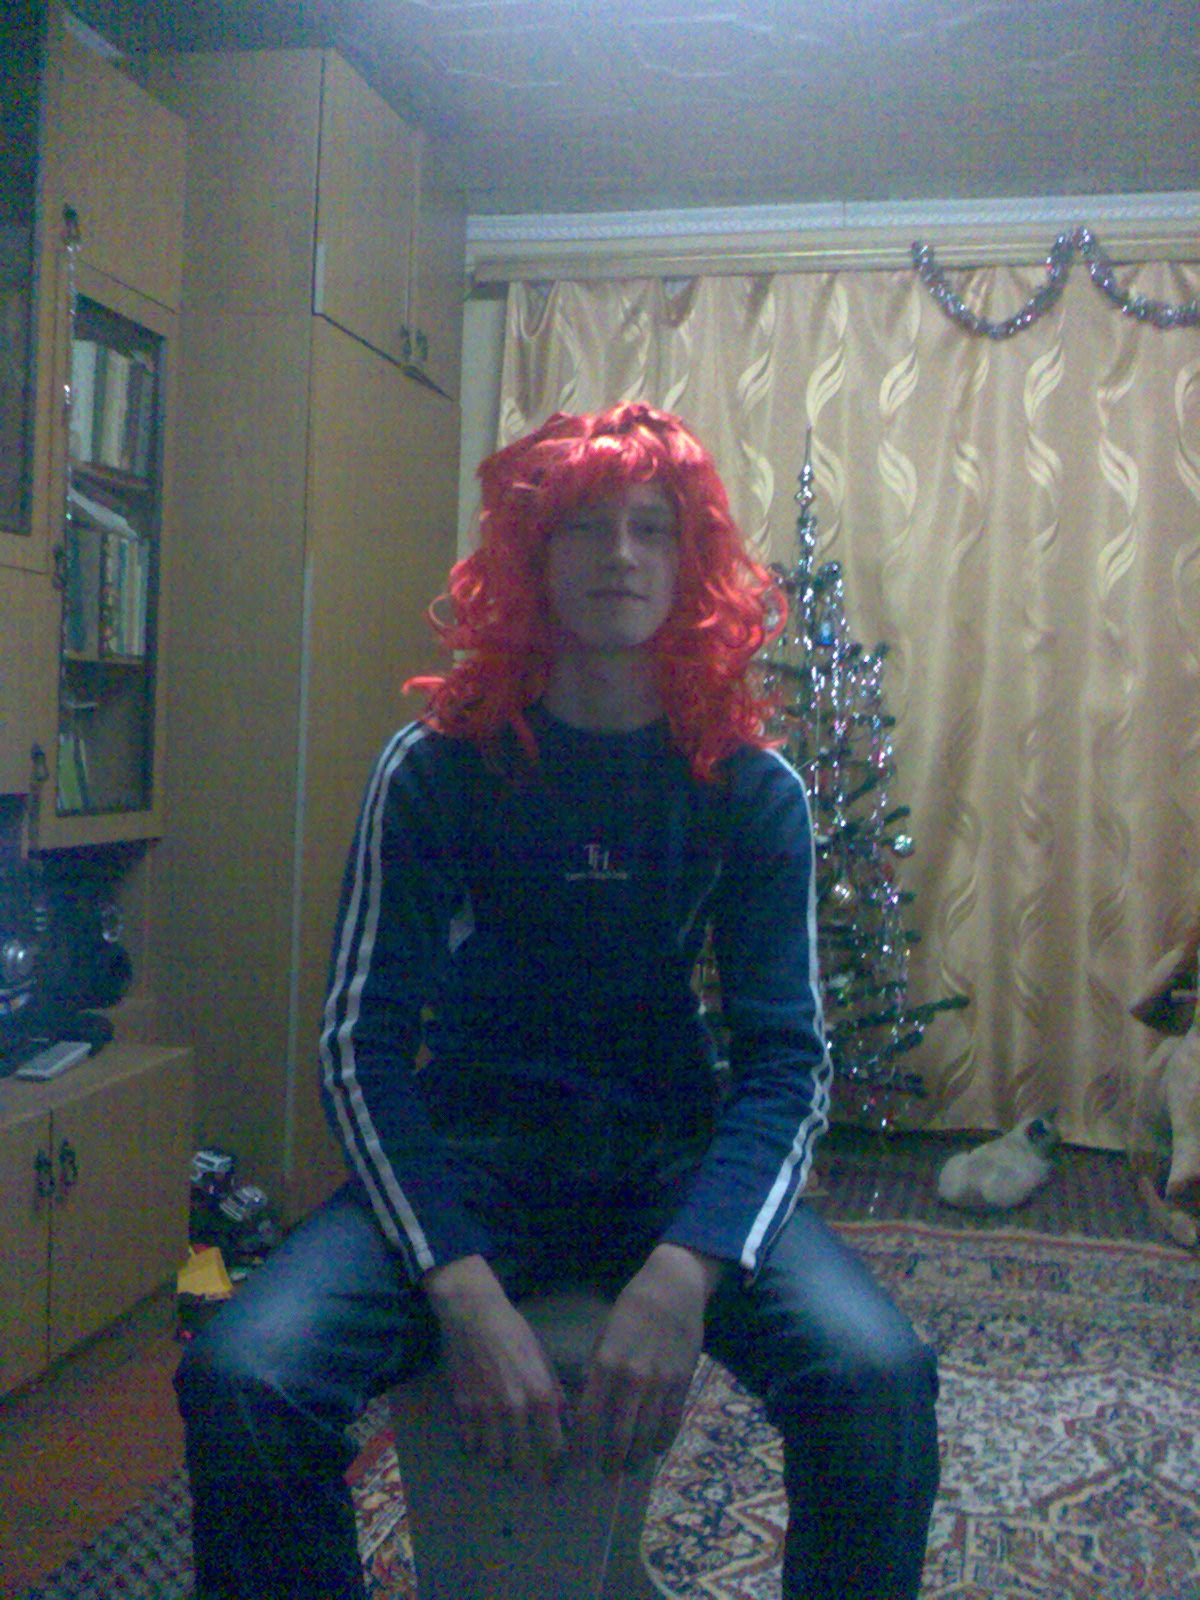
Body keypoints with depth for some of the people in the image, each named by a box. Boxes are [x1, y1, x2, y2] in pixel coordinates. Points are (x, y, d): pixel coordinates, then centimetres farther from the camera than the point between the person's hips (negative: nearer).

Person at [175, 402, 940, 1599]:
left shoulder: (751, 790, -2)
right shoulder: (438, 770, -6)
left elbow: (786, 1056, -7)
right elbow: (363, 1043, -9)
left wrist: (685, 1272, -26)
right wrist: (462, 1288, -24)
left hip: (675, 1156, 1)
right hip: (470, 1153, 0)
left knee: (878, 1381, -27)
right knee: (239, 1382, -27)